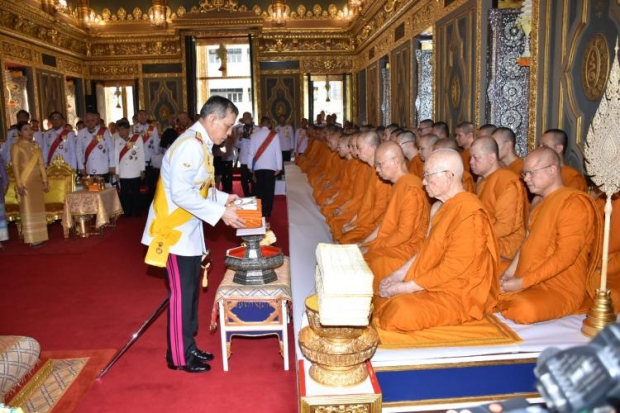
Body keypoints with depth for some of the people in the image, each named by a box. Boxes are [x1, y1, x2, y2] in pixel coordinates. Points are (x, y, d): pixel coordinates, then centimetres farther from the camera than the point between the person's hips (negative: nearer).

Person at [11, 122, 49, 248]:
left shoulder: (36, 145, 11)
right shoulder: (16, 146, -4)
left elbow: (41, 164, 11)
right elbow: (15, 166, -9)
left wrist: (45, 181, 7)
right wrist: (19, 184, -15)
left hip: (37, 180, 5)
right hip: (25, 181, -5)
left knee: (38, 207, 7)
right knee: (28, 208, -2)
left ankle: (39, 237, 13)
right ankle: (33, 239, 1)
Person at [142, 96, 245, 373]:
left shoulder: (200, 144, 8)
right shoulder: (190, 145, -22)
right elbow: (181, 193, -28)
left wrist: (223, 198, 5)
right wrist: (220, 212, -25)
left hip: (189, 230, 9)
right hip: (175, 231, -9)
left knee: (190, 291, 16)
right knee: (181, 293, 1)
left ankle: (188, 347, 30)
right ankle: (179, 356, 17)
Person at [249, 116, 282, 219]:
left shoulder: (254, 135, 3)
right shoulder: (274, 135, -3)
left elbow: (251, 152, 5)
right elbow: (278, 151, -4)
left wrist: (250, 166, 12)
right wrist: (279, 167, 1)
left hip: (258, 166, 2)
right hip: (271, 166, -2)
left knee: (259, 189, 12)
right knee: (269, 190, 3)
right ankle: (267, 213, 2)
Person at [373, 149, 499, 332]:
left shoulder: (469, 213, -22)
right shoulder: (441, 207, 8)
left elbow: (452, 269, -23)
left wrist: (406, 287, -18)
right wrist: (399, 274, 1)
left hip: (460, 295, -9)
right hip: (432, 282, 9)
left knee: (403, 312, -27)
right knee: (381, 295, 2)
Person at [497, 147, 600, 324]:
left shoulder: (574, 202, -16)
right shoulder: (540, 202, 14)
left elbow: (565, 256, -22)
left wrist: (523, 283, -22)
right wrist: (509, 273, 0)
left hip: (561, 289, -8)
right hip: (526, 282, 9)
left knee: (524, 310, -35)